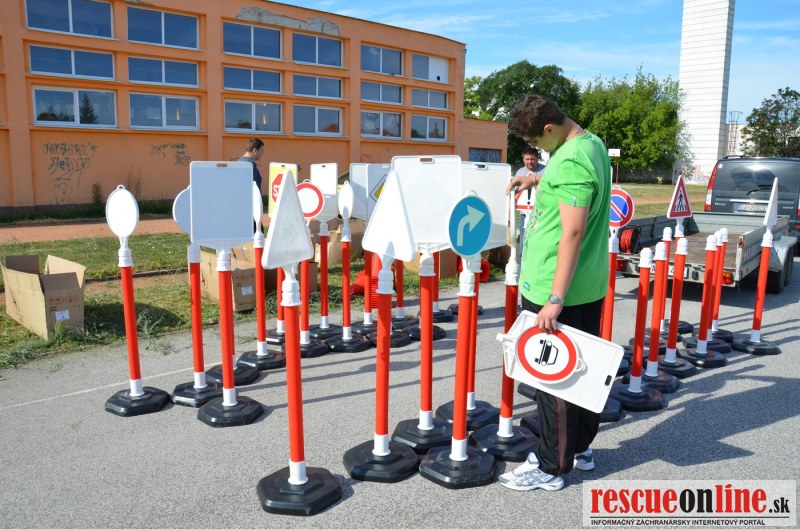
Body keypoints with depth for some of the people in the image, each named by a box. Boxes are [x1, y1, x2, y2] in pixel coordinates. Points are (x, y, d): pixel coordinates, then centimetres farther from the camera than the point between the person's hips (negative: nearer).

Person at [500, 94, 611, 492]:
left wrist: (556, 299, -26)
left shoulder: (570, 161, -21)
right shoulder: (592, 143, 10)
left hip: (555, 289, -10)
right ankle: (581, 448, 34)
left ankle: (550, 467, 16)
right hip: (589, 286, 10)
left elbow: (572, 233, -26)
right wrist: (537, 179, 20)